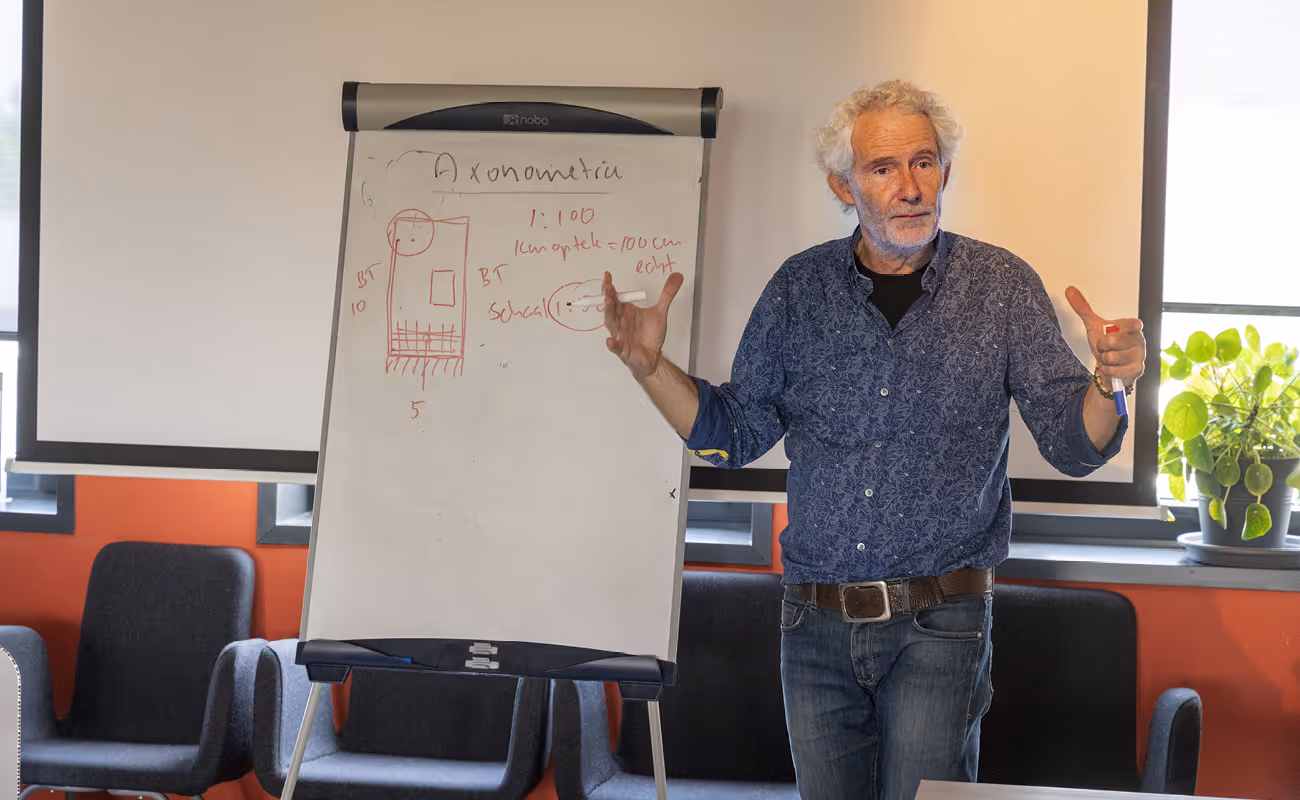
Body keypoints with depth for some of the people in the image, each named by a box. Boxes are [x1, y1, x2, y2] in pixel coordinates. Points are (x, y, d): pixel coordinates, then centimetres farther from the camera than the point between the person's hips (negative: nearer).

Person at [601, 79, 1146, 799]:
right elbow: (734, 433, 10)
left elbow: (1073, 447, -3)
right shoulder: (800, 288, 4)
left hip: (937, 629, -3)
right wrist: (650, 364, -4)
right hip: (815, 628, 3)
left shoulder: (1002, 287, -2)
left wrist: (1108, 381, -24)